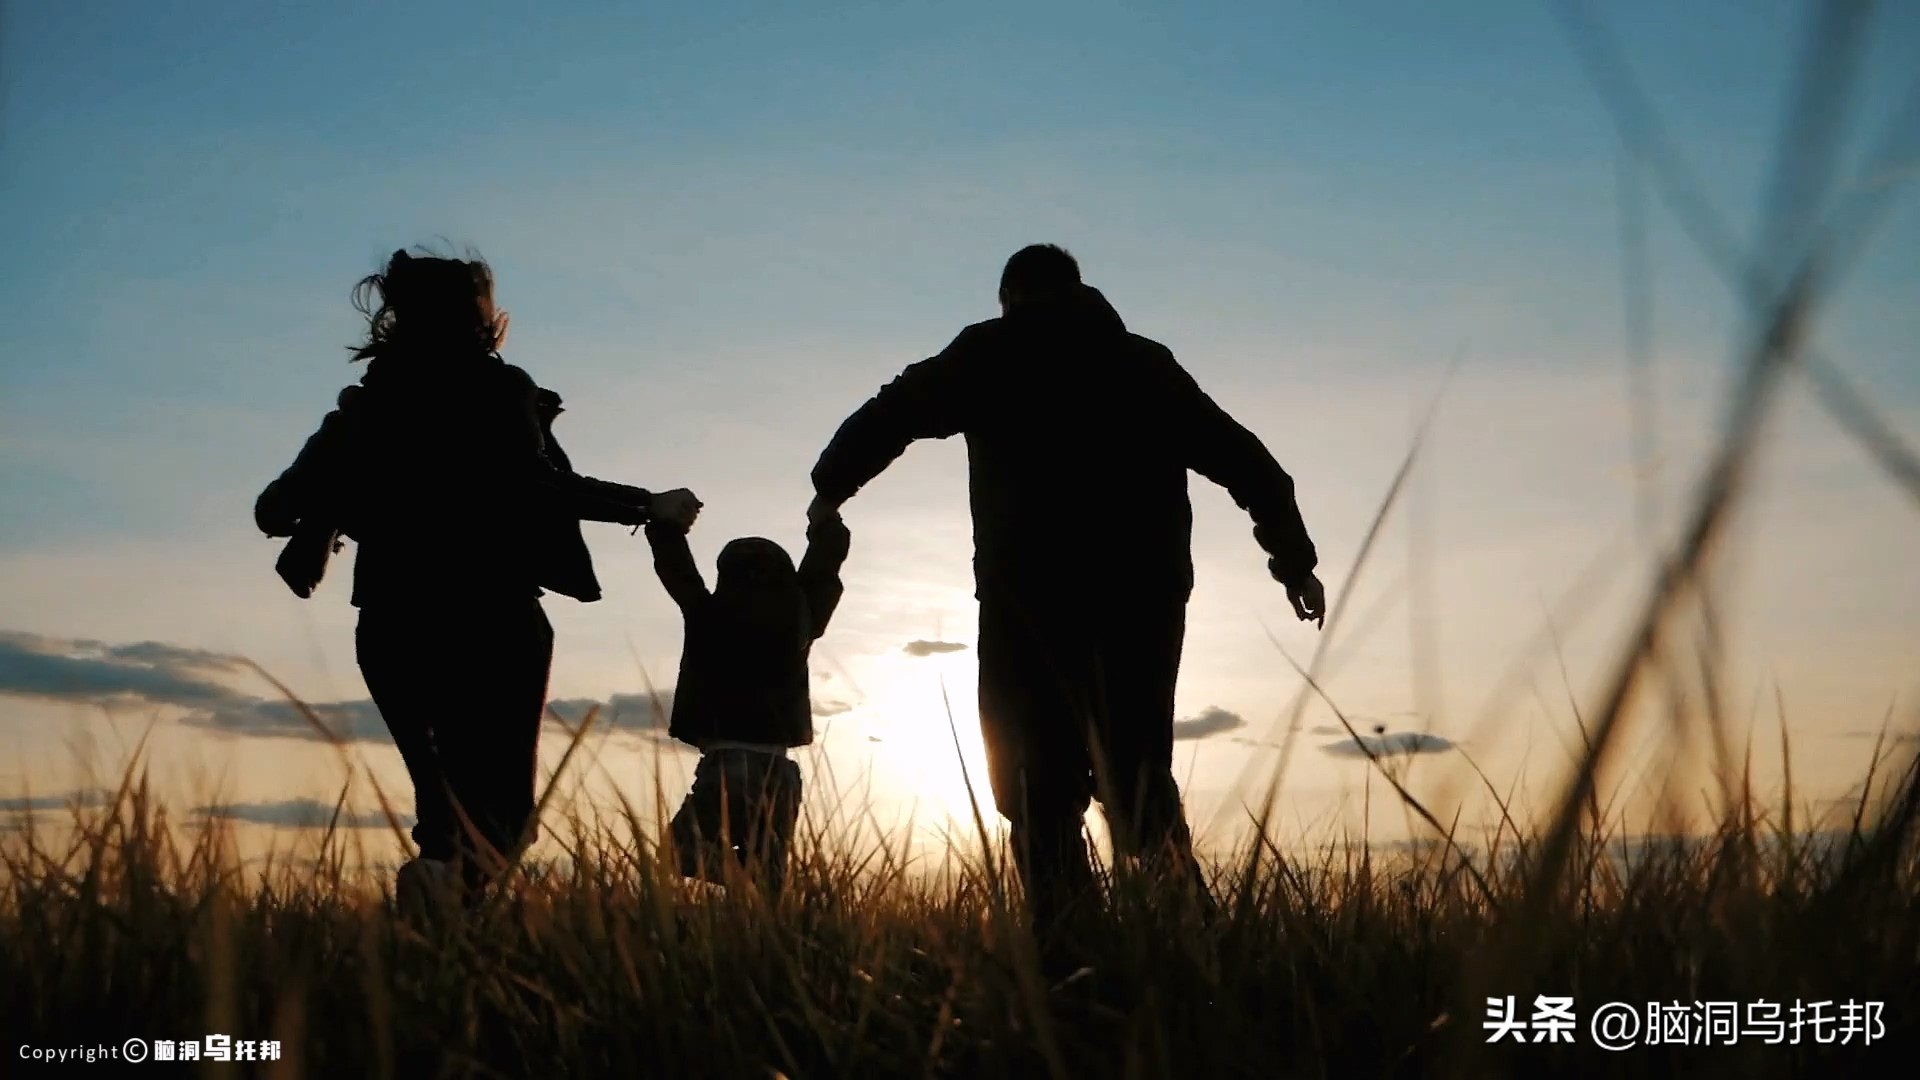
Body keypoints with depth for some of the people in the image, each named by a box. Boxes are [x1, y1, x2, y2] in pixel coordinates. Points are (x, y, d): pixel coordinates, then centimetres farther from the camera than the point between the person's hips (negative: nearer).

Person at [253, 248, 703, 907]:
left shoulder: (367, 402, 11)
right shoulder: (497, 391, -2)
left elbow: (276, 509, 7)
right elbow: (536, 483, -16)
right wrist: (647, 505, -8)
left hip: (393, 626, 5)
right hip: (491, 620, -4)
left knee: (446, 794, 18)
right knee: (500, 800, 1)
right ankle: (447, 878, -28)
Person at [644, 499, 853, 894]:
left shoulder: (711, 618, 0)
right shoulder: (799, 624, 8)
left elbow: (675, 567, 15)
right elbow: (822, 573, 25)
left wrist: (667, 519, 33)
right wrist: (825, 523, 43)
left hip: (724, 768, -4)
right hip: (778, 773, 4)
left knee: (684, 874, -4)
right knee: (765, 884, 10)